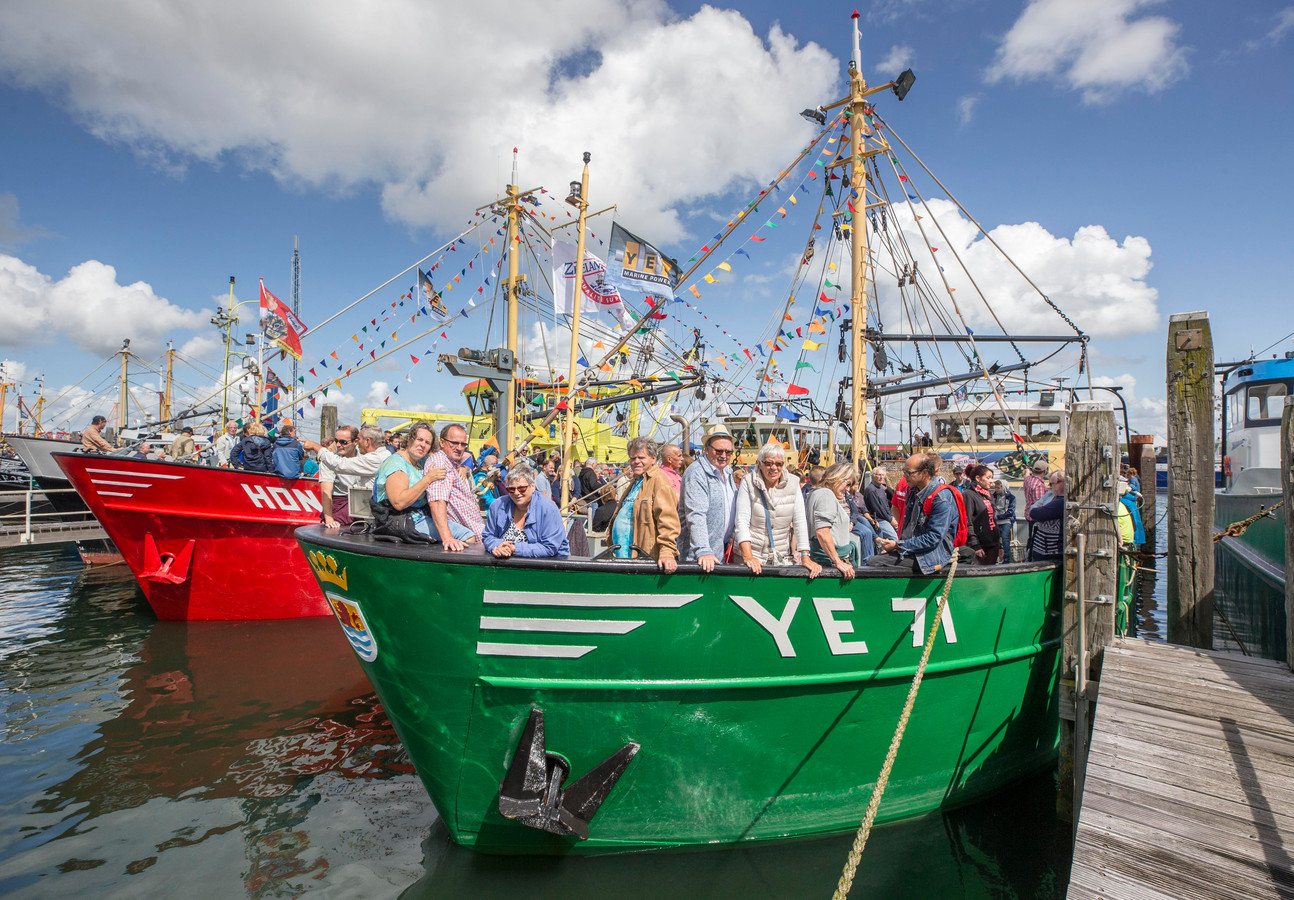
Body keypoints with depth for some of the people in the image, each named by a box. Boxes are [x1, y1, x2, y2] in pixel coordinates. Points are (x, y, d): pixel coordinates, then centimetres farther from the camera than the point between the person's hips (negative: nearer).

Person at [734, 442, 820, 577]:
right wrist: (748, 557, -23)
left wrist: (805, 557, -10)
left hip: (782, 556, 2)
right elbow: (742, 521, -12)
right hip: (752, 554, -2)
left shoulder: (793, 483, 0)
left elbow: (800, 522, -2)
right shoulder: (748, 482, -6)